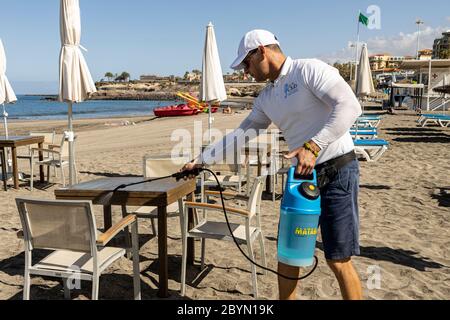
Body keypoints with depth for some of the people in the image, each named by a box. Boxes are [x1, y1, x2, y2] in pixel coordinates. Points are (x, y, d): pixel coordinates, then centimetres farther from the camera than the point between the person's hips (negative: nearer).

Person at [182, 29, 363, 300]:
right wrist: (201, 160, 17)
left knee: (338, 261, 0)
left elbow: (350, 106, -21)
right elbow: (241, 135, 17)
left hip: (337, 171, -7)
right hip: (302, 175, 7)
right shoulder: (266, 98, 13)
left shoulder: (309, 69, -10)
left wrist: (314, 145, -28)